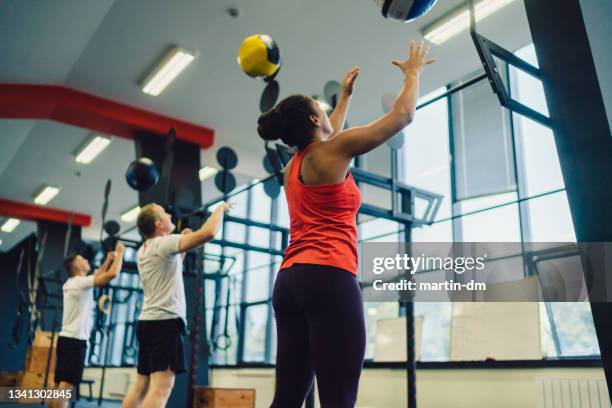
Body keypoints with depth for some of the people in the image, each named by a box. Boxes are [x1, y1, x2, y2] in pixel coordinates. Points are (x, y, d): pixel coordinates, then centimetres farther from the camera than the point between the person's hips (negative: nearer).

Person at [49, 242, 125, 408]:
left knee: (60, 385, 12)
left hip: (66, 338, 10)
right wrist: (120, 253, -6)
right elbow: (112, 274, -19)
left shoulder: (71, 283, 17)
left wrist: (108, 259, 33)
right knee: (67, 385, -14)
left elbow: (96, 276, 33)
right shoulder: (80, 282, -11)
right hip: (75, 340, -10)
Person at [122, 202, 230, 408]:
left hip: (148, 322, 10)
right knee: (161, 386, -15)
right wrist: (220, 209, -6)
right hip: (165, 322, -10)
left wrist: (183, 239, 31)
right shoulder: (163, 243, -11)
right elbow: (208, 233, -22)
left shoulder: (143, 250, 17)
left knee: (141, 384, 14)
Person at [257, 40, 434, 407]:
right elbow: (403, 115, 7)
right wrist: (413, 73, 24)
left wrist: (346, 96, 53)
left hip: (290, 280, 9)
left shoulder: (294, 165, 21)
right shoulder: (331, 151, 1)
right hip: (328, 278, -9)